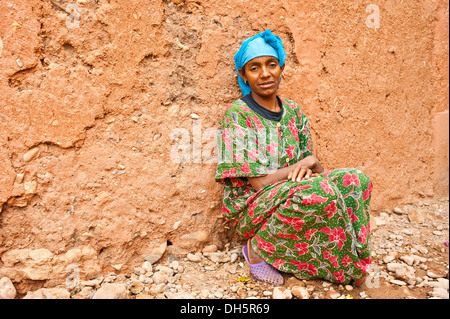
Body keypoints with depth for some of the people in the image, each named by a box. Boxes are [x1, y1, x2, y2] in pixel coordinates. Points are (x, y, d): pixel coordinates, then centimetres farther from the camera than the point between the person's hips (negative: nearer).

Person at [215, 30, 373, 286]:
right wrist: (302, 164, -12)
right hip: (250, 209, -5)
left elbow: (313, 166, 8)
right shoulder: (236, 115, -12)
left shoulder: (293, 111, 7)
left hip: (292, 192, 6)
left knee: (357, 180, -13)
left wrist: (310, 169, -15)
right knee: (321, 193, -32)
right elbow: (259, 182, -17)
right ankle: (259, 248, -10)